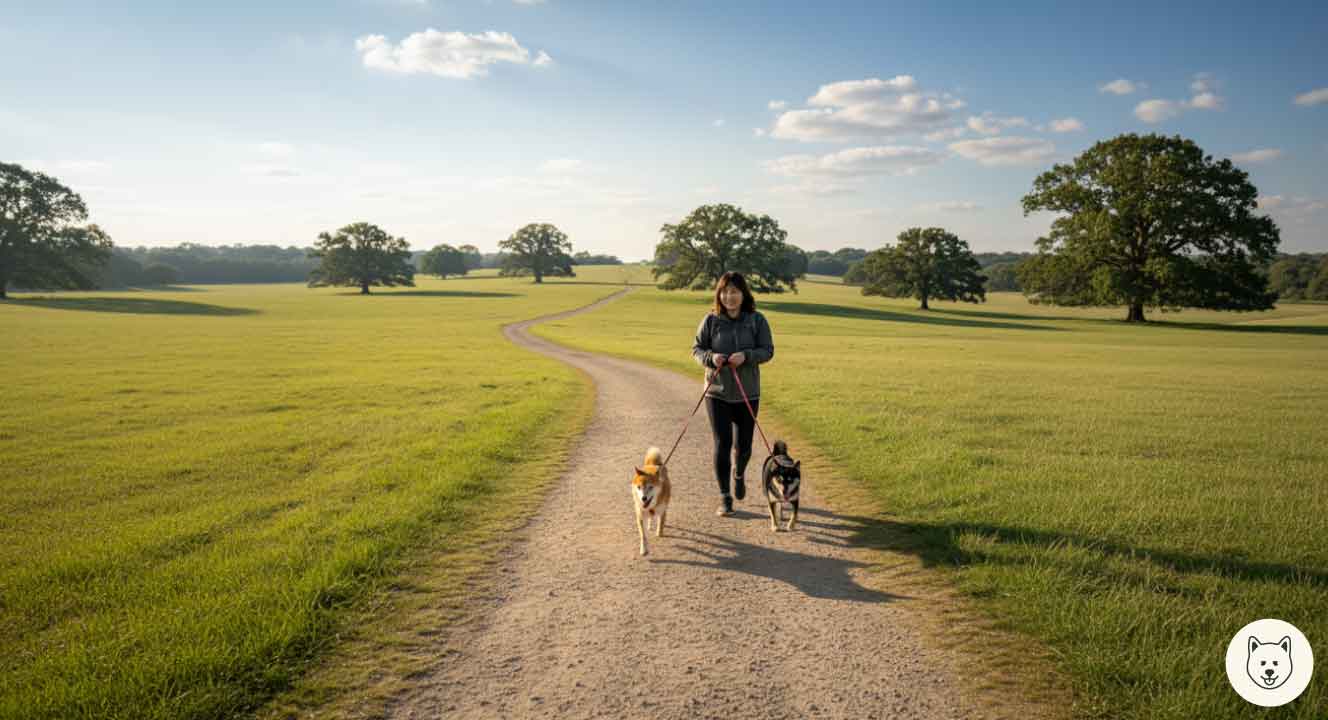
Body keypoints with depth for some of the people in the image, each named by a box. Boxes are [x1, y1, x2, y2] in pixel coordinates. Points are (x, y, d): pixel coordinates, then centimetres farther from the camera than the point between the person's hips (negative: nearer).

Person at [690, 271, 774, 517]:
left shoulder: (757, 320, -2)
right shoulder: (711, 320, -2)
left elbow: (767, 350, -3)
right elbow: (696, 348, 3)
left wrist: (746, 356, -22)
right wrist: (711, 357, -18)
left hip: (748, 393, 1)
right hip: (717, 393, -1)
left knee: (744, 445, 9)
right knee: (722, 444, -5)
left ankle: (739, 475, 43)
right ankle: (724, 498, 5)